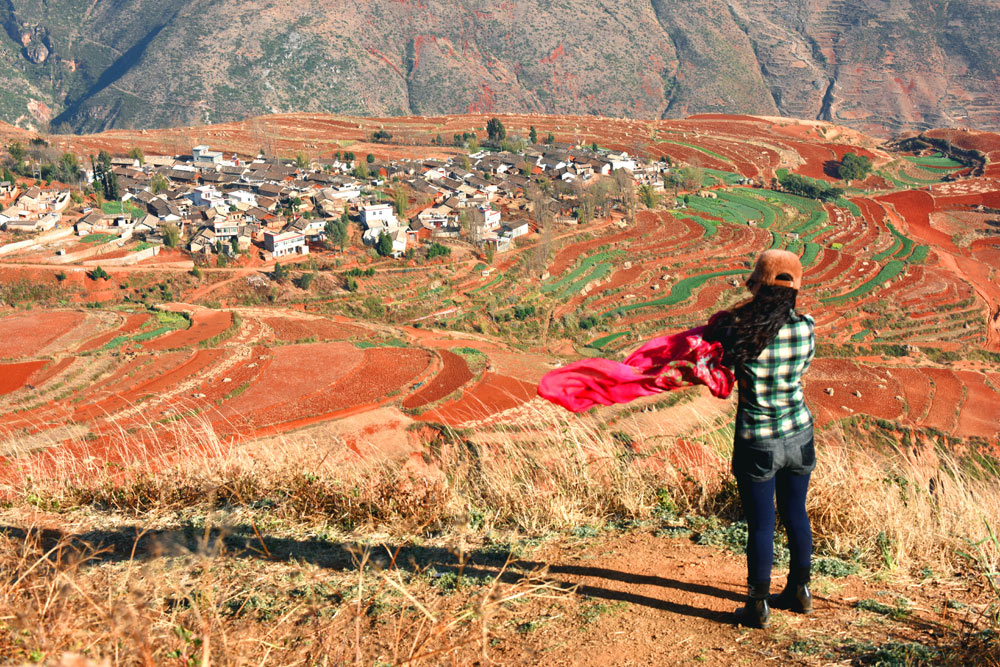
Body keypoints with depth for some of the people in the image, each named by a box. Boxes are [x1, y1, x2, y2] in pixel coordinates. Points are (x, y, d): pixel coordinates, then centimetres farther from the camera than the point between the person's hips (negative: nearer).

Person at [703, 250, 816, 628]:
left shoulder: (736, 328, -21)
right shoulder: (805, 328, -10)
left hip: (757, 444, -3)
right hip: (798, 435, 4)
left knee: (760, 524, 8)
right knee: (795, 514, 20)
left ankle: (759, 607, 20)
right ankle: (800, 591, 36)